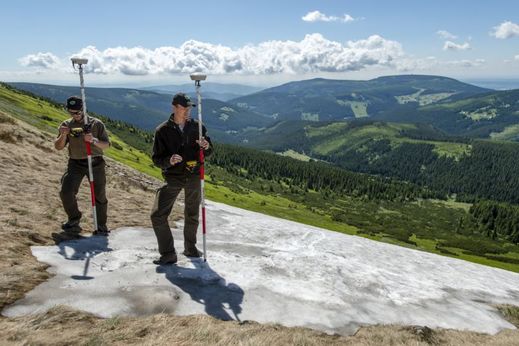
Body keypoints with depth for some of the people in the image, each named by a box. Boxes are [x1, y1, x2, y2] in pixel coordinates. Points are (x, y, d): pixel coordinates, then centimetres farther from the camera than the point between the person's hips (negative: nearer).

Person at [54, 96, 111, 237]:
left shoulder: (96, 124, -3)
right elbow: (58, 147, 1)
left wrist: (93, 140, -26)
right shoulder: (66, 125, 3)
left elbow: (106, 144, -6)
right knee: (66, 191, -11)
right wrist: (63, 135, -19)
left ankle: (101, 226, 16)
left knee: (99, 195, 1)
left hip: (95, 163, -2)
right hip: (75, 164, 2)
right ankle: (74, 220, 10)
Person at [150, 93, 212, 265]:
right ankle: (168, 254, 3)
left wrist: (206, 147, -17)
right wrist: (169, 161, -27)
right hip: (172, 177, -2)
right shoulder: (163, 130, -6)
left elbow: (208, 152, 7)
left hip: (194, 176, 2)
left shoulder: (197, 127, 1)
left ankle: (190, 247, 35)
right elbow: (156, 158, -5)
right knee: (158, 215, -10)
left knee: (192, 215, 14)